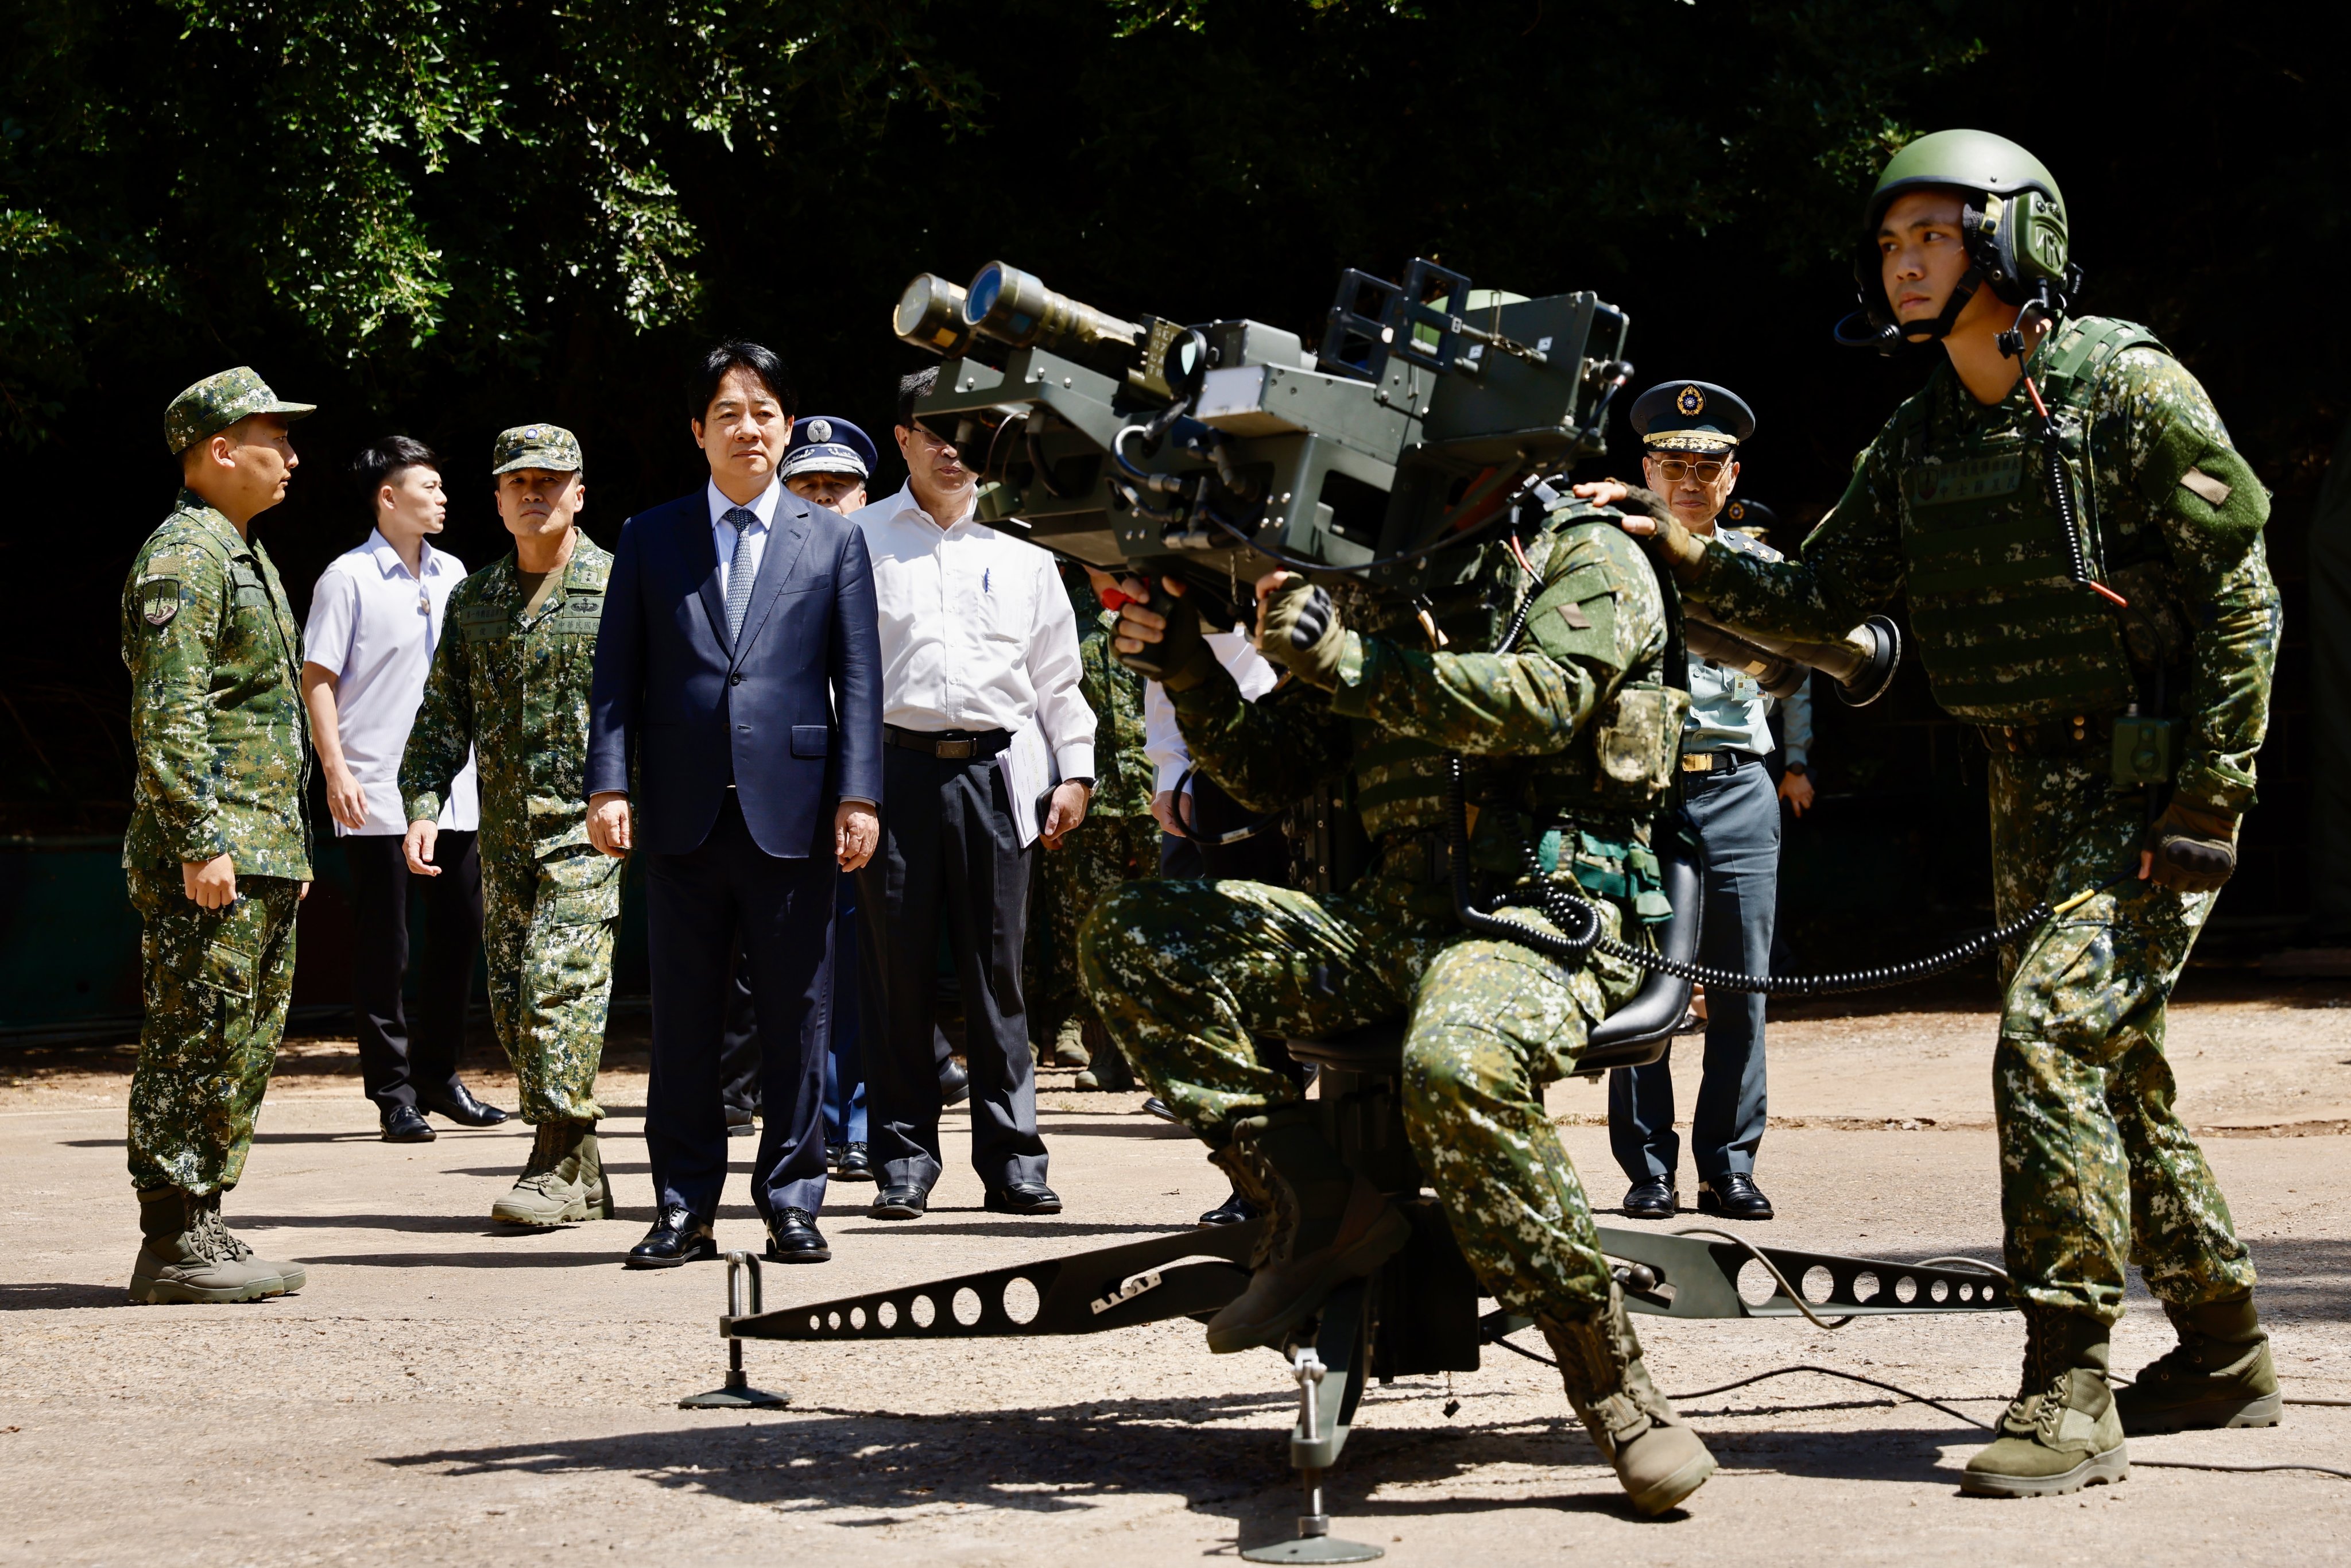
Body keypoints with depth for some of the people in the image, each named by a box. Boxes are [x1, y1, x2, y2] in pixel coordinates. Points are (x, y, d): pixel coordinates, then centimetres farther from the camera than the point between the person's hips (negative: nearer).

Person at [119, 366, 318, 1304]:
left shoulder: (246, 557, 21)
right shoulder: (183, 557, -11)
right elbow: (168, 716, -19)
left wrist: (289, 848, 24)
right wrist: (199, 843, -23)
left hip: (262, 854, 10)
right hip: (211, 856, -10)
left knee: (246, 1050, 11)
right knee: (196, 1049, -7)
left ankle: (199, 1232, 16)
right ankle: (175, 1246, -4)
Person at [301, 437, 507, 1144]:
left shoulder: (453, 576, 15)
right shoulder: (349, 578, -4)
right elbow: (317, 678, -7)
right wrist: (336, 770, -16)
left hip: (452, 789, 6)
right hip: (377, 794, -6)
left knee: (460, 930, 8)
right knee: (382, 946, -2)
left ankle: (437, 1073, 20)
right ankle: (393, 1092, 3)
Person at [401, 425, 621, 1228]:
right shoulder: (473, 602, 13)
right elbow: (441, 716, 14)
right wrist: (423, 807, 2)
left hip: (588, 826, -5)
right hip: (504, 831, 5)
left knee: (561, 982, -16)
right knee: (513, 1000, 5)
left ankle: (556, 1166, -13)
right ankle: (581, 1171, 14)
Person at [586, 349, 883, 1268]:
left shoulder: (833, 540, 10)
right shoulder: (650, 538, 11)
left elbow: (858, 678, 5)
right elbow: (618, 674, 8)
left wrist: (858, 796, -4)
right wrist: (608, 786, -3)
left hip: (792, 812, -1)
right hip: (683, 814, 1)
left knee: (795, 1018, 2)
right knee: (682, 1021, 4)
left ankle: (792, 1202, 10)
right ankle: (684, 1209, 10)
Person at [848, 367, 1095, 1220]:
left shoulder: (1019, 550, 14)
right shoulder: (859, 541, 8)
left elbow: (1057, 671, 17)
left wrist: (1075, 770, 10)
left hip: (994, 771, 2)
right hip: (894, 766, -1)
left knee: (998, 972, 2)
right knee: (898, 970, -1)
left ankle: (1012, 1159, 7)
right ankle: (904, 1161, 5)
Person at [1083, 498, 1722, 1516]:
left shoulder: (1586, 557, 2)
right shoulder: (1378, 588, 21)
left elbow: (1538, 701, -17)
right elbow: (1266, 775, 22)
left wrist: (1344, 659, -21)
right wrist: (1185, 666, 5)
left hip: (1550, 906, -7)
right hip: (1396, 918, 7)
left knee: (1458, 1066, -40)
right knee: (1134, 940, -8)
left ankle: (1616, 1390, -27)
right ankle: (1316, 1209, -11)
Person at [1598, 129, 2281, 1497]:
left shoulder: (2127, 389, -12)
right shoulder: (1921, 441, 9)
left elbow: (2241, 599, -13)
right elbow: (1822, 600, 10)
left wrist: (2206, 809, -17)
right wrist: (1690, 554, -7)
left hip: (2153, 781, -8)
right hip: (2033, 792, 8)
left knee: (2048, 1037, -19)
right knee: (2114, 1071, 14)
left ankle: (2071, 1395, -17)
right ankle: (2226, 1356, 29)